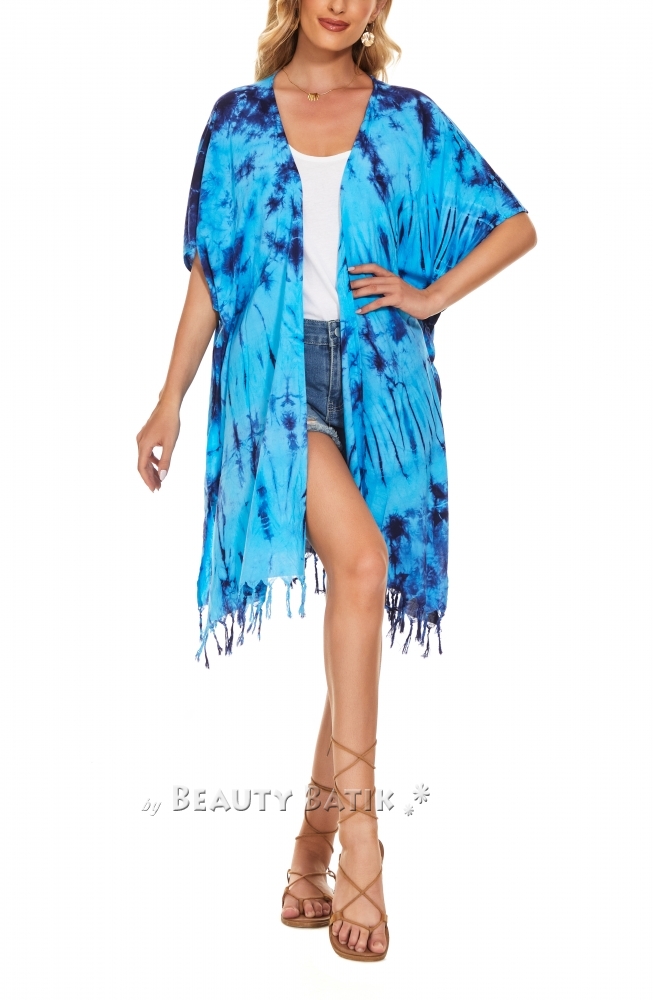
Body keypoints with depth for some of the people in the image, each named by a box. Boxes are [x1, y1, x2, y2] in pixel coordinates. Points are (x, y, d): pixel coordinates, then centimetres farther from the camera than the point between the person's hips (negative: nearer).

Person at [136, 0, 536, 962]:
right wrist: (170, 399, 8)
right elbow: (208, 272, 12)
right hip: (275, 370, -2)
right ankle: (358, 826, -21)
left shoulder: (409, 120, 12)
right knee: (359, 557, -27)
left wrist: (430, 296, 2)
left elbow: (516, 225, 15)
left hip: (378, 378, 2)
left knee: (364, 599, 0)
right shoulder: (238, 118, 12)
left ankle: (315, 843, 12)